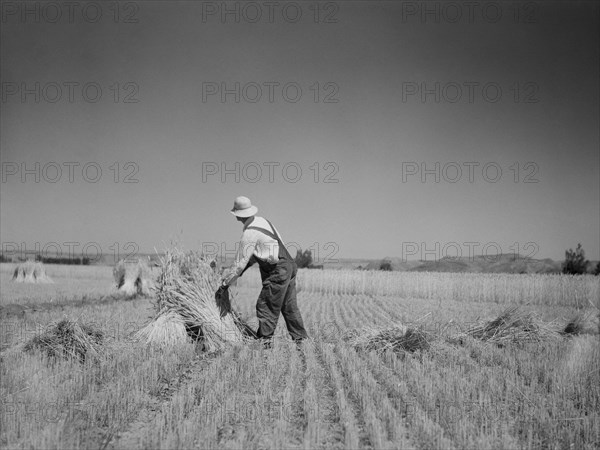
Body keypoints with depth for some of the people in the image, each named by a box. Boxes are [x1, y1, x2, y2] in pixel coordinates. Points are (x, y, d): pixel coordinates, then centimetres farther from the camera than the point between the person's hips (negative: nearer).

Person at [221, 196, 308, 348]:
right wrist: (238, 271, 19)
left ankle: (264, 341, 1)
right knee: (289, 307, 14)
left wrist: (226, 280, 2)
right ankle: (300, 340, 18)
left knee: (266, 307, -2)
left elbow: (241, 262, -10)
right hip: (290, 266, 9)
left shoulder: (249, 234, -16)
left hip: (278, 271, -9)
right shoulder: (262, 221, 12)